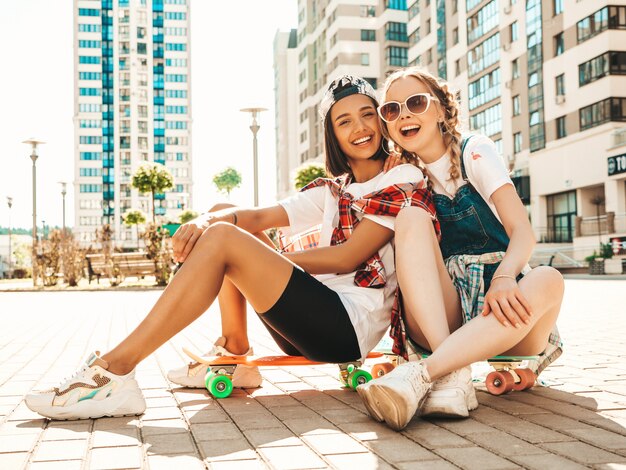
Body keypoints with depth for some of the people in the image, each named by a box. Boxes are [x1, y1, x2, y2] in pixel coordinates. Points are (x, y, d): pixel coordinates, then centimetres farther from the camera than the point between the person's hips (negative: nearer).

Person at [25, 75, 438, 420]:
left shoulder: (404, 181, 1)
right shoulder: (331, 191, 21)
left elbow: (347, 258, -10)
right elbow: (260, 217, 7)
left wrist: (262, 260, -10)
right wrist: (206, 222, -14)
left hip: (352, 324, -7)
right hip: (313, 323, 7)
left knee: (223, 241, -22)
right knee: (224, 224, 7)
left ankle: (115, 370, -24)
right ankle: (236, 356, -2)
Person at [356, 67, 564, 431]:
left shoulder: (475, 152, 2)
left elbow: (523, 231, -11)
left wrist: (504, 278, -32)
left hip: (498, 312, -1)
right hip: (440, 314, 2)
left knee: (547, 281, -33)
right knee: (411, 218, -21)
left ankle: (422, 374, -42)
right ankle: (454, 375, -36)